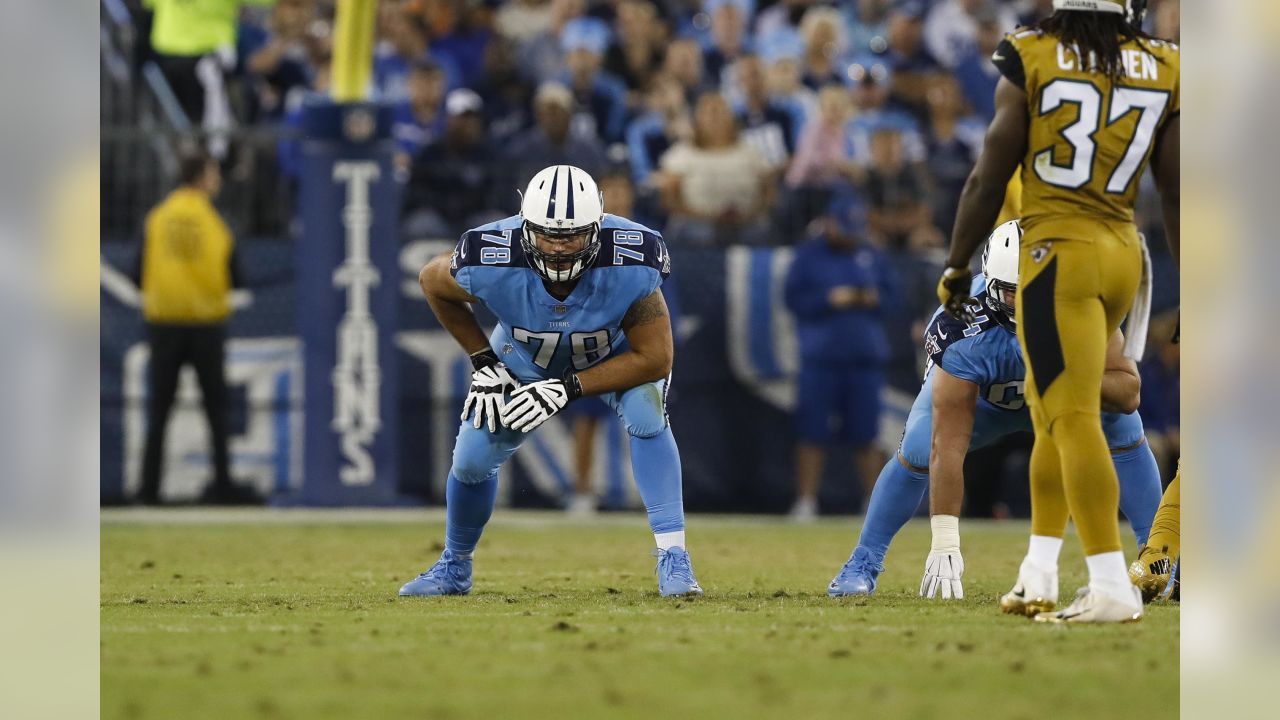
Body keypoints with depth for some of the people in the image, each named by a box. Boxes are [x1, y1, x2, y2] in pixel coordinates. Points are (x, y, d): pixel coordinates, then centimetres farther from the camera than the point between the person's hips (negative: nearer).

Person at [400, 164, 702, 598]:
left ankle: (673, 561, -26)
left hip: (619, 354, -2)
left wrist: (567, 390, -34)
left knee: (646, 412, -31)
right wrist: (484, 363, -13)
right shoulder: (493, 264, -36)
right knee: (472, 460, -4)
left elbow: (654, 359, -30)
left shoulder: (629, 266, -40)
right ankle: (454, 568, 27)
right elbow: (432, 282, -12)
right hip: (525, 359, 2)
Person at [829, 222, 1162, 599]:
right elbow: (948, 446, -41)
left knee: (1123, 428, -19)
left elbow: (1129, 394, -28)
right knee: (917, 452, -22)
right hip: (978, 396, -2)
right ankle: (863, 563, -2)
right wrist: (945, 545, -45)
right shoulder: (963, 331, -42)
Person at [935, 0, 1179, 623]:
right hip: (1124, 253, 5)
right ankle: (1039, 574, 19)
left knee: (1072, 418, -7)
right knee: (1054, 414, 17)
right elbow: (1176, 197, 7)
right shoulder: (1163, 71, 2)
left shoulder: (1030, 62, -7)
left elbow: (988, 180, -3)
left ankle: (1111, 587, -14)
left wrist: (956, 268, 9)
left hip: (1060, 252, -5)